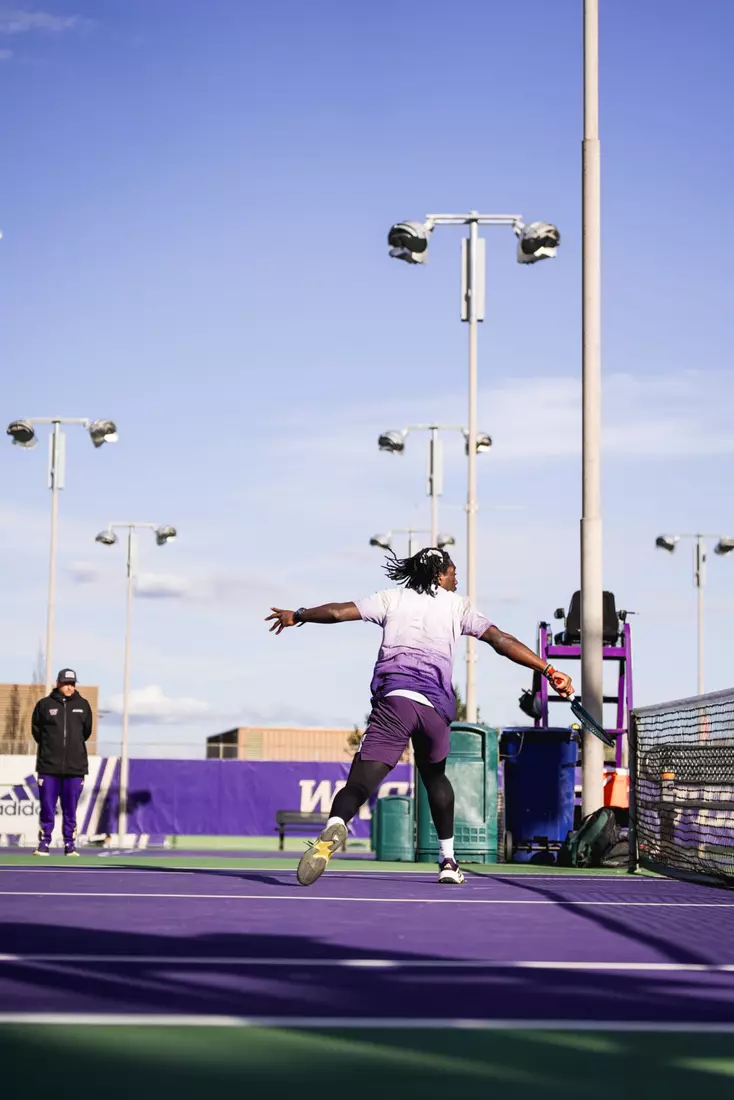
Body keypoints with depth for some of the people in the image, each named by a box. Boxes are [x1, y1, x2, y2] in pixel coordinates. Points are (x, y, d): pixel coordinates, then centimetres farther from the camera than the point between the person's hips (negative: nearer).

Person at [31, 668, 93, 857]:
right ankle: (44, 845, 9)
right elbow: (36, 730, 10)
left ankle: (70, 846, 10)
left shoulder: (83, 705, 6)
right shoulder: (44, 705, 1)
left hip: (75, 766, 1)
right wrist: (50, 746, 10)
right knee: (47, 809, 1)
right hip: (49, 766, -1)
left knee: (70, 810, 4)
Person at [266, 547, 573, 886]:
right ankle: (448, 861, 28)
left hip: (393, 697, -1)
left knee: (361, 782, -13)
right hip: (436, 705, 1)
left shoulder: (393, 598, 17)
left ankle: (334, 826, -46)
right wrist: (548, 670, 6)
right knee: (435, 777, 28)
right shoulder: (457, 605, 17)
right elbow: (500, 640, 8)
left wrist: (297, 615, 29)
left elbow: (339, 611, 12)